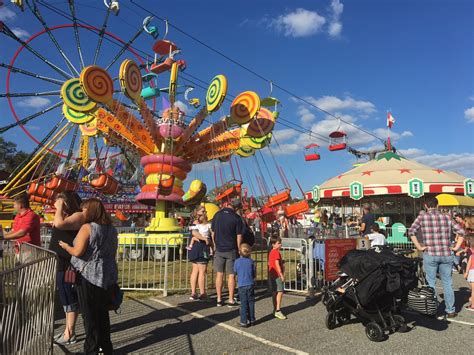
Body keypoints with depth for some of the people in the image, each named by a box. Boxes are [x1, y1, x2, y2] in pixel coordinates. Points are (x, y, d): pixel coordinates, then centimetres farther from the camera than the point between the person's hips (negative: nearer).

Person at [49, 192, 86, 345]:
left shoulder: (79, 216, -15)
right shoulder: (67, 217, 16)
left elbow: (59, 224, -28)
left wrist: (60, 207, -18)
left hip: (68, 266, -10)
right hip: (60, 265, 10)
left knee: (70, 300, 0)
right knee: (66, 300, 17)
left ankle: (70, 334, 10)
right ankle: (67, 331, 28)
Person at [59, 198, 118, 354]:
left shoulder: (87, 227, -13)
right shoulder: (111, 229, 8)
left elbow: (78, 252, -19)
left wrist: (66, 246, -1)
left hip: (89, 276, -6)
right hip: (107, 276, 7)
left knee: (90, 314, 6)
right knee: (103, 313, 17)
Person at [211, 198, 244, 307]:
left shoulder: (217, 215, 1)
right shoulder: (236, 218, -9)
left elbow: (213, 233, 6)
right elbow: (239, 236, -8)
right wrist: (238, 249, 4)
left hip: (219, 250, 3)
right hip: (231, 250, -3)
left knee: (219, 274, 9)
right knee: (231, 275, 5)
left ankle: (219, 299, 15)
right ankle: (231, 300, 11)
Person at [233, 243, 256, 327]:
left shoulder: (237, 262, -7)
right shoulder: (251, 261, -4)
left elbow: (235, 272, 5)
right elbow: (254, 273, 2)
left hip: (241, 285, -1)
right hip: (250, 285, 1)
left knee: (243, 304, 5)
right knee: (251, 303, 13)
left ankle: (244, 322, 8)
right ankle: (251, 320, 22)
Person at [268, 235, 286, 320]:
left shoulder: (271, 252, 13)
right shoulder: (277, 252, -15)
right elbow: (277, 264, -20)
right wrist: (282, 275, -19)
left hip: (272, 275, 10)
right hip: (278, 275, -10)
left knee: (274, 292, 14)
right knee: (280, 292, -10)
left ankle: (275, 310, 21)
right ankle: (278, 311, -12)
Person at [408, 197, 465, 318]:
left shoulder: (422, 217, -2)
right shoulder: (446, 217, 7)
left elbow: (411, 232, -11)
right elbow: (461, 232, 7)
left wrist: (419, 247, -5)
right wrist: (456, 247, 8)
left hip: (430, 255, -2)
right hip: (447, 255, 3)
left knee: (431, 283, 8)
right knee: (447, 283, 14)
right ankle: (450, 311, 22)